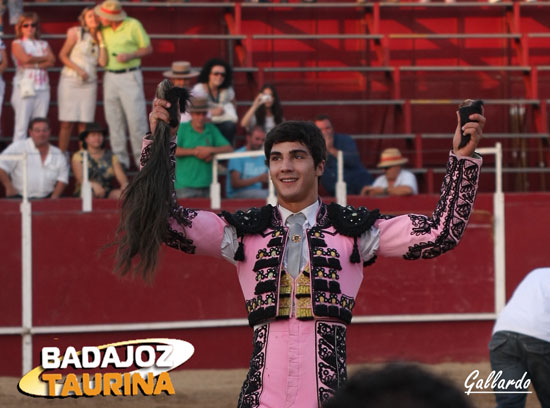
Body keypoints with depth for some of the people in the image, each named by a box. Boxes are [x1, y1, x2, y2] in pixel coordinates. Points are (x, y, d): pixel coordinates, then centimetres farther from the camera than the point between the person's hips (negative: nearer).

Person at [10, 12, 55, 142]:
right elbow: (25, 58, -11)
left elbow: (51, 61, 2)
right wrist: (44, 58, 1)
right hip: (24, 88, -4)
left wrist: (34, 64, -11)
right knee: (21, 126, -9)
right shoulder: (17, 44, 7)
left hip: (42, 88, 4)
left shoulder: (43, 44, 18)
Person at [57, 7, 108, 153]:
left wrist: (101, 41, -3)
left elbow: (103, 62, -1)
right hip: (70, 81, -4)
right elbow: (63, 55, 0)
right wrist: (78, 69, -11)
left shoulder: (98, 37, 10)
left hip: (89, 84, 4)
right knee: (67, 123, -6)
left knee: (85, 124, -1)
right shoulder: (76, 33, -1)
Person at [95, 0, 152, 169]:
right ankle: (120, 159, 11)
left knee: (136, 119, -7)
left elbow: (148, 48, -1)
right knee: (114, 120, 4)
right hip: (110, 77, 5)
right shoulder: (103, 29, 6)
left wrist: (130, 56, -16)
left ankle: (142, 159, 1)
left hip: (130, 77, -5)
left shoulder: (133, 25, -7)